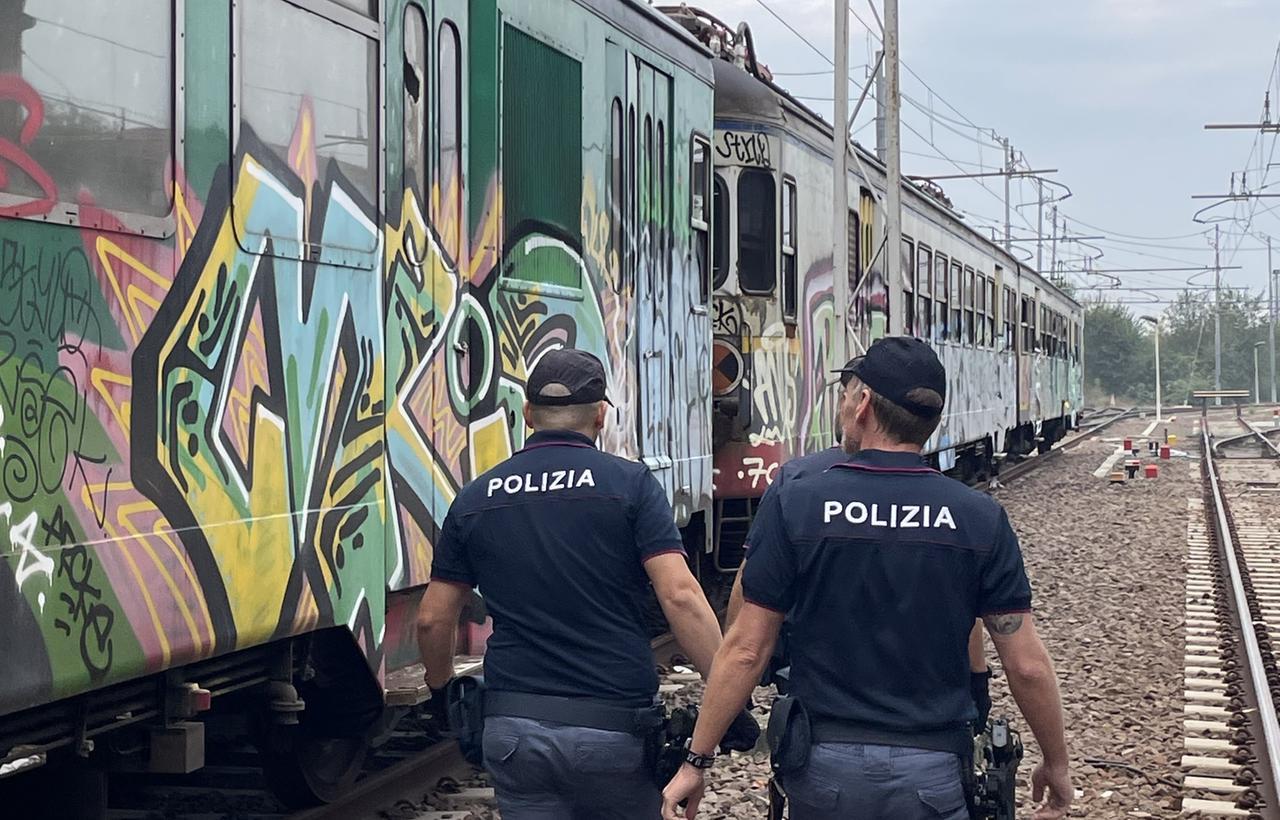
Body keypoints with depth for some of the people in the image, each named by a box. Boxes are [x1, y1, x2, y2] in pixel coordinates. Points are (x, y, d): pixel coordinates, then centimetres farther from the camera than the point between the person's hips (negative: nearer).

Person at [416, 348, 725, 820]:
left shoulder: (476, 499, 6)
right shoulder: (630, 484, -4)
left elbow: (433, 619, 9)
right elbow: (680, 596, -14)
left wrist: (443, 689, 27)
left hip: (512, 728, 3)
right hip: (613, 728, -2)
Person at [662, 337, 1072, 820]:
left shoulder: (794, 505, -7)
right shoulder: (980, 518, -5)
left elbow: (745, 650, -7)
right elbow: (1027, 666, -4)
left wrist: (696, 761, 0)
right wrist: (1056, 763, 11)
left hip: (824, 765, 0)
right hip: (930, 773, 0)